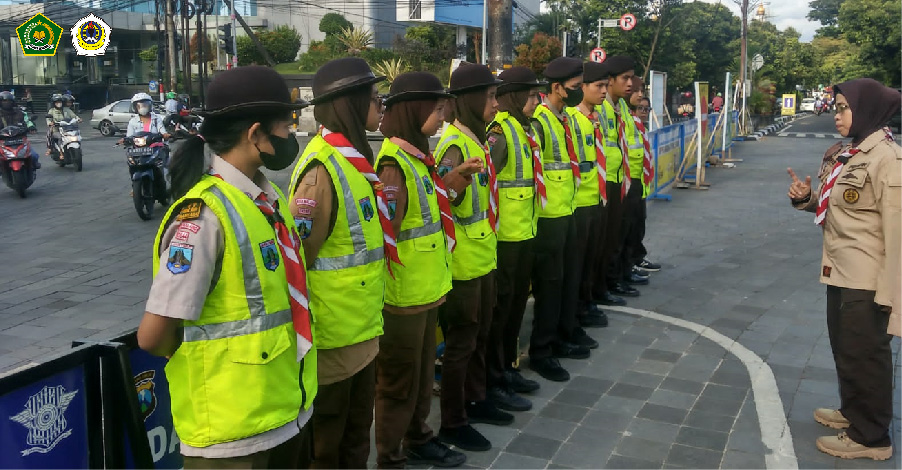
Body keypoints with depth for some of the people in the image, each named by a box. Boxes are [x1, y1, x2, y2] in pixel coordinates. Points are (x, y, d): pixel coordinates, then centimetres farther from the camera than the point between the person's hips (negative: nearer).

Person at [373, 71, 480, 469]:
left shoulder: (416, 157, 9)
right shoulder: (393, 164, -21)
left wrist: (454, 180, 5)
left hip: (425, 288, 9)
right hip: (403, 294, -9)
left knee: (422, 371, 22)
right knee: (399, 381, 6)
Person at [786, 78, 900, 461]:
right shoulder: (846, 153, 9)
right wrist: (806, 197, -1)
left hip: (868, 278, -9)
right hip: (841, 271, 9)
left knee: (864, 353, 4)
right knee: (844, 346, 22)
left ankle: (871, 437, 19)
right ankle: (853, 411, 41)